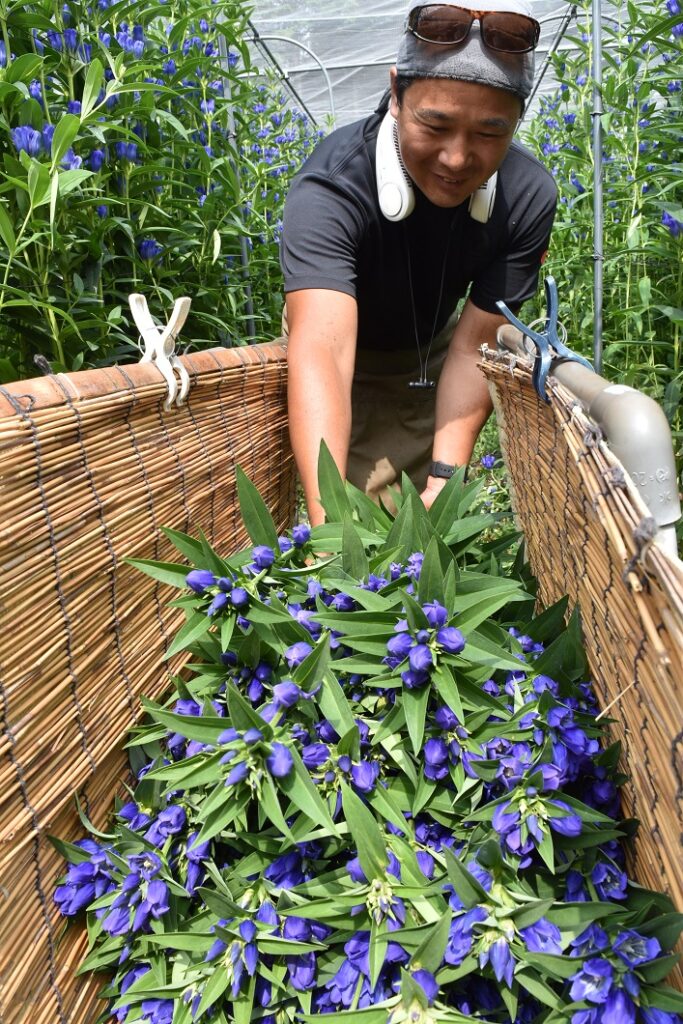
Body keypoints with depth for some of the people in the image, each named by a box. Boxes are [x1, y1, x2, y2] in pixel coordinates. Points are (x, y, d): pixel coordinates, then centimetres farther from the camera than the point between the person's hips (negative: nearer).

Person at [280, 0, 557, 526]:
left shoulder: (528, 196, -26)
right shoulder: (332, 187, -36)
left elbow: (473, 348, -22)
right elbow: (320, 350, -49)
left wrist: (445, 478, -33)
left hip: (431, 349, 3)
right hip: (344, 351, -3)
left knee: (428, 521, 12)